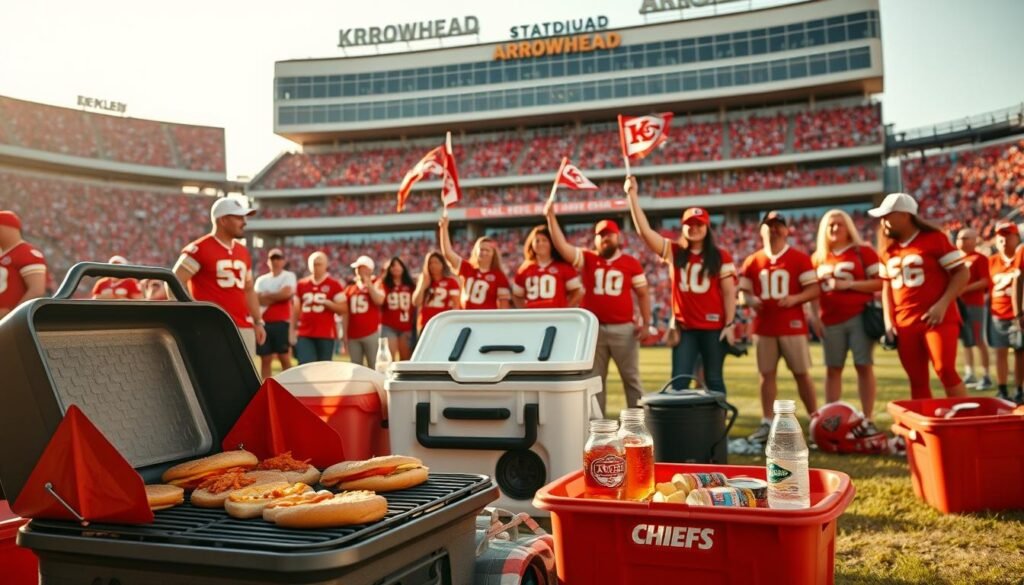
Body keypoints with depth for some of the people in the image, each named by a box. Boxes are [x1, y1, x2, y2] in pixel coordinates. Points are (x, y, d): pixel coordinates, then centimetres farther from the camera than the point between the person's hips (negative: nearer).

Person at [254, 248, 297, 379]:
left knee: (285, 358, -4)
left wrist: (267, 296, -2)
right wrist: (277, 297, -8)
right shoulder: (261, 279, 14)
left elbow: (286, 293, -14)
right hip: (264, 323, 4)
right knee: (265, 359, 5)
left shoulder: (289, 276, 3)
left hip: (282, 323, -4)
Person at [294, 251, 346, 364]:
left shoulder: (334, 285, 0)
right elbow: (296, 310, 16)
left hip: (326, 334, -2)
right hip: (304, 334, 2)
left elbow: (343, 309, -2)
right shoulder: (301, 284, 11)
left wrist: (327, 302, -17)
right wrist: (293, 330, 12)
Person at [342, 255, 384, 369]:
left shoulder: (376, 285, 3)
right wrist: (345, 334, 11)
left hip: (372, 333, -5)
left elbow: (379, 300, -19)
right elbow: (346, 313, 15)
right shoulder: (350, 288, 15)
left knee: (374, 367, -5)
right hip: (353, 335, 5)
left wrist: (368, 282, -14)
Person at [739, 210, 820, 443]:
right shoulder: (752, 261, 6)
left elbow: (814, 289, -4)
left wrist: (795, 298, -21)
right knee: (767, 374, 6)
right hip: (764, 327, 3)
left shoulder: (799, 259, -2)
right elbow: (744, 291, 13)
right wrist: (750, 301, -9)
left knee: (801, 373, 3)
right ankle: (767, 424, 12)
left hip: (793, 326, -3)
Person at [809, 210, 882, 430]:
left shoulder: (863, 251, -1)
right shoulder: (818, 257, 11)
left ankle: (868, 419, 4)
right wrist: (815, 316, 3)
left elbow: (880, 282, -7)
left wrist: (849, 284, -14)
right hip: (831, 321, 4)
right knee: (833, 369, 8)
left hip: (859, 317, -4)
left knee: (864, 366, -2)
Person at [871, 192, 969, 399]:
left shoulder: (934, 238, -5)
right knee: (917, 380, 7)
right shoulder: (888, 248, 11)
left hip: (938, 319, -5)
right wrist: (888, 320, 7)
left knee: (946, 371, -12)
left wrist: (942, 305, -15)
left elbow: (962, 273, -6)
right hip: (904, 325, 5)